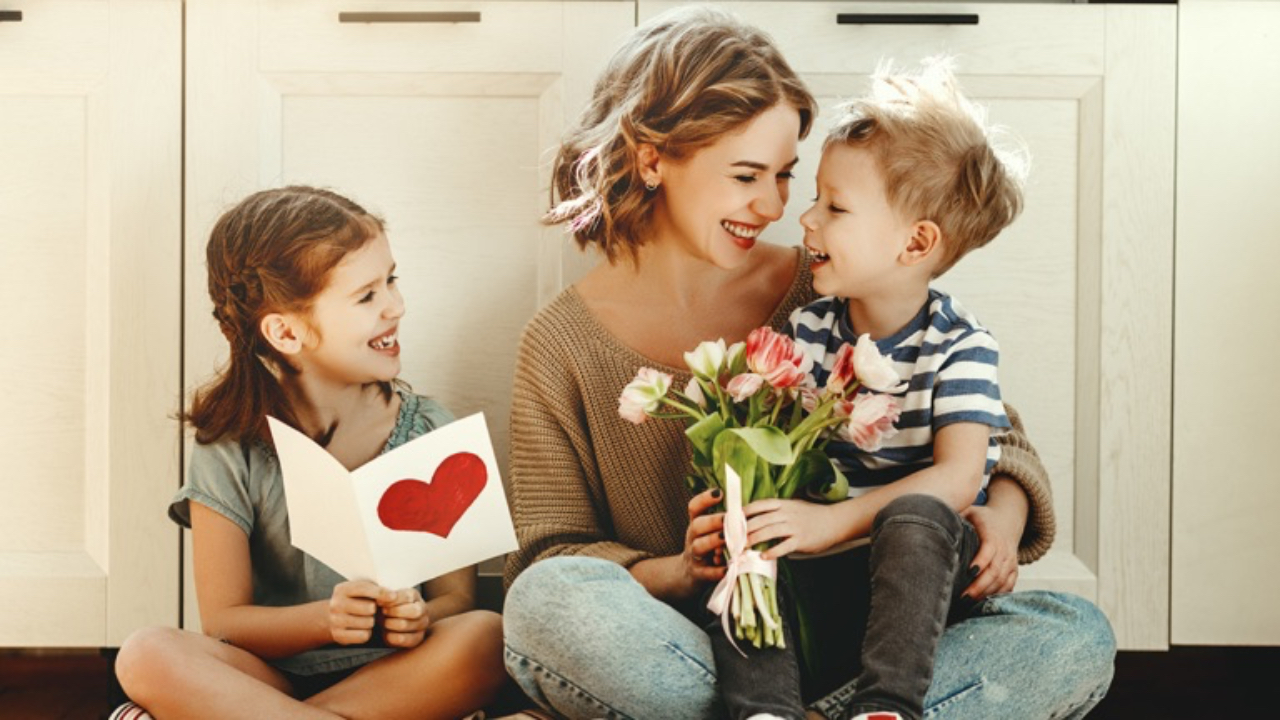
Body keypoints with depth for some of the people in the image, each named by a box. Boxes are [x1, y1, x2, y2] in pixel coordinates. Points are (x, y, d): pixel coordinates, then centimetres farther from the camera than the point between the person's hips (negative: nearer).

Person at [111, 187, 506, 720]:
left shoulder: (427, 430, 0)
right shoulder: (231, 451, -5)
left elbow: (456, 596, 0)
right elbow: (223, 620, -4)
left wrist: (419, 618, -24)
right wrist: (324, 619, -23)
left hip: (394, 675, 2)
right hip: (278, 671, -2)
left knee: (485, 637, -31)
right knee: (148, 656, -28)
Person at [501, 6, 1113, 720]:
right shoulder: (563, 344, 0)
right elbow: (549, 557, -1)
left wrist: (1003, 511, -11)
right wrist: (674, 574, -21)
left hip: (844, 648, 3)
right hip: (685, 650, -2)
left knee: (1079, 639, -19)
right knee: (547, 601, -34)